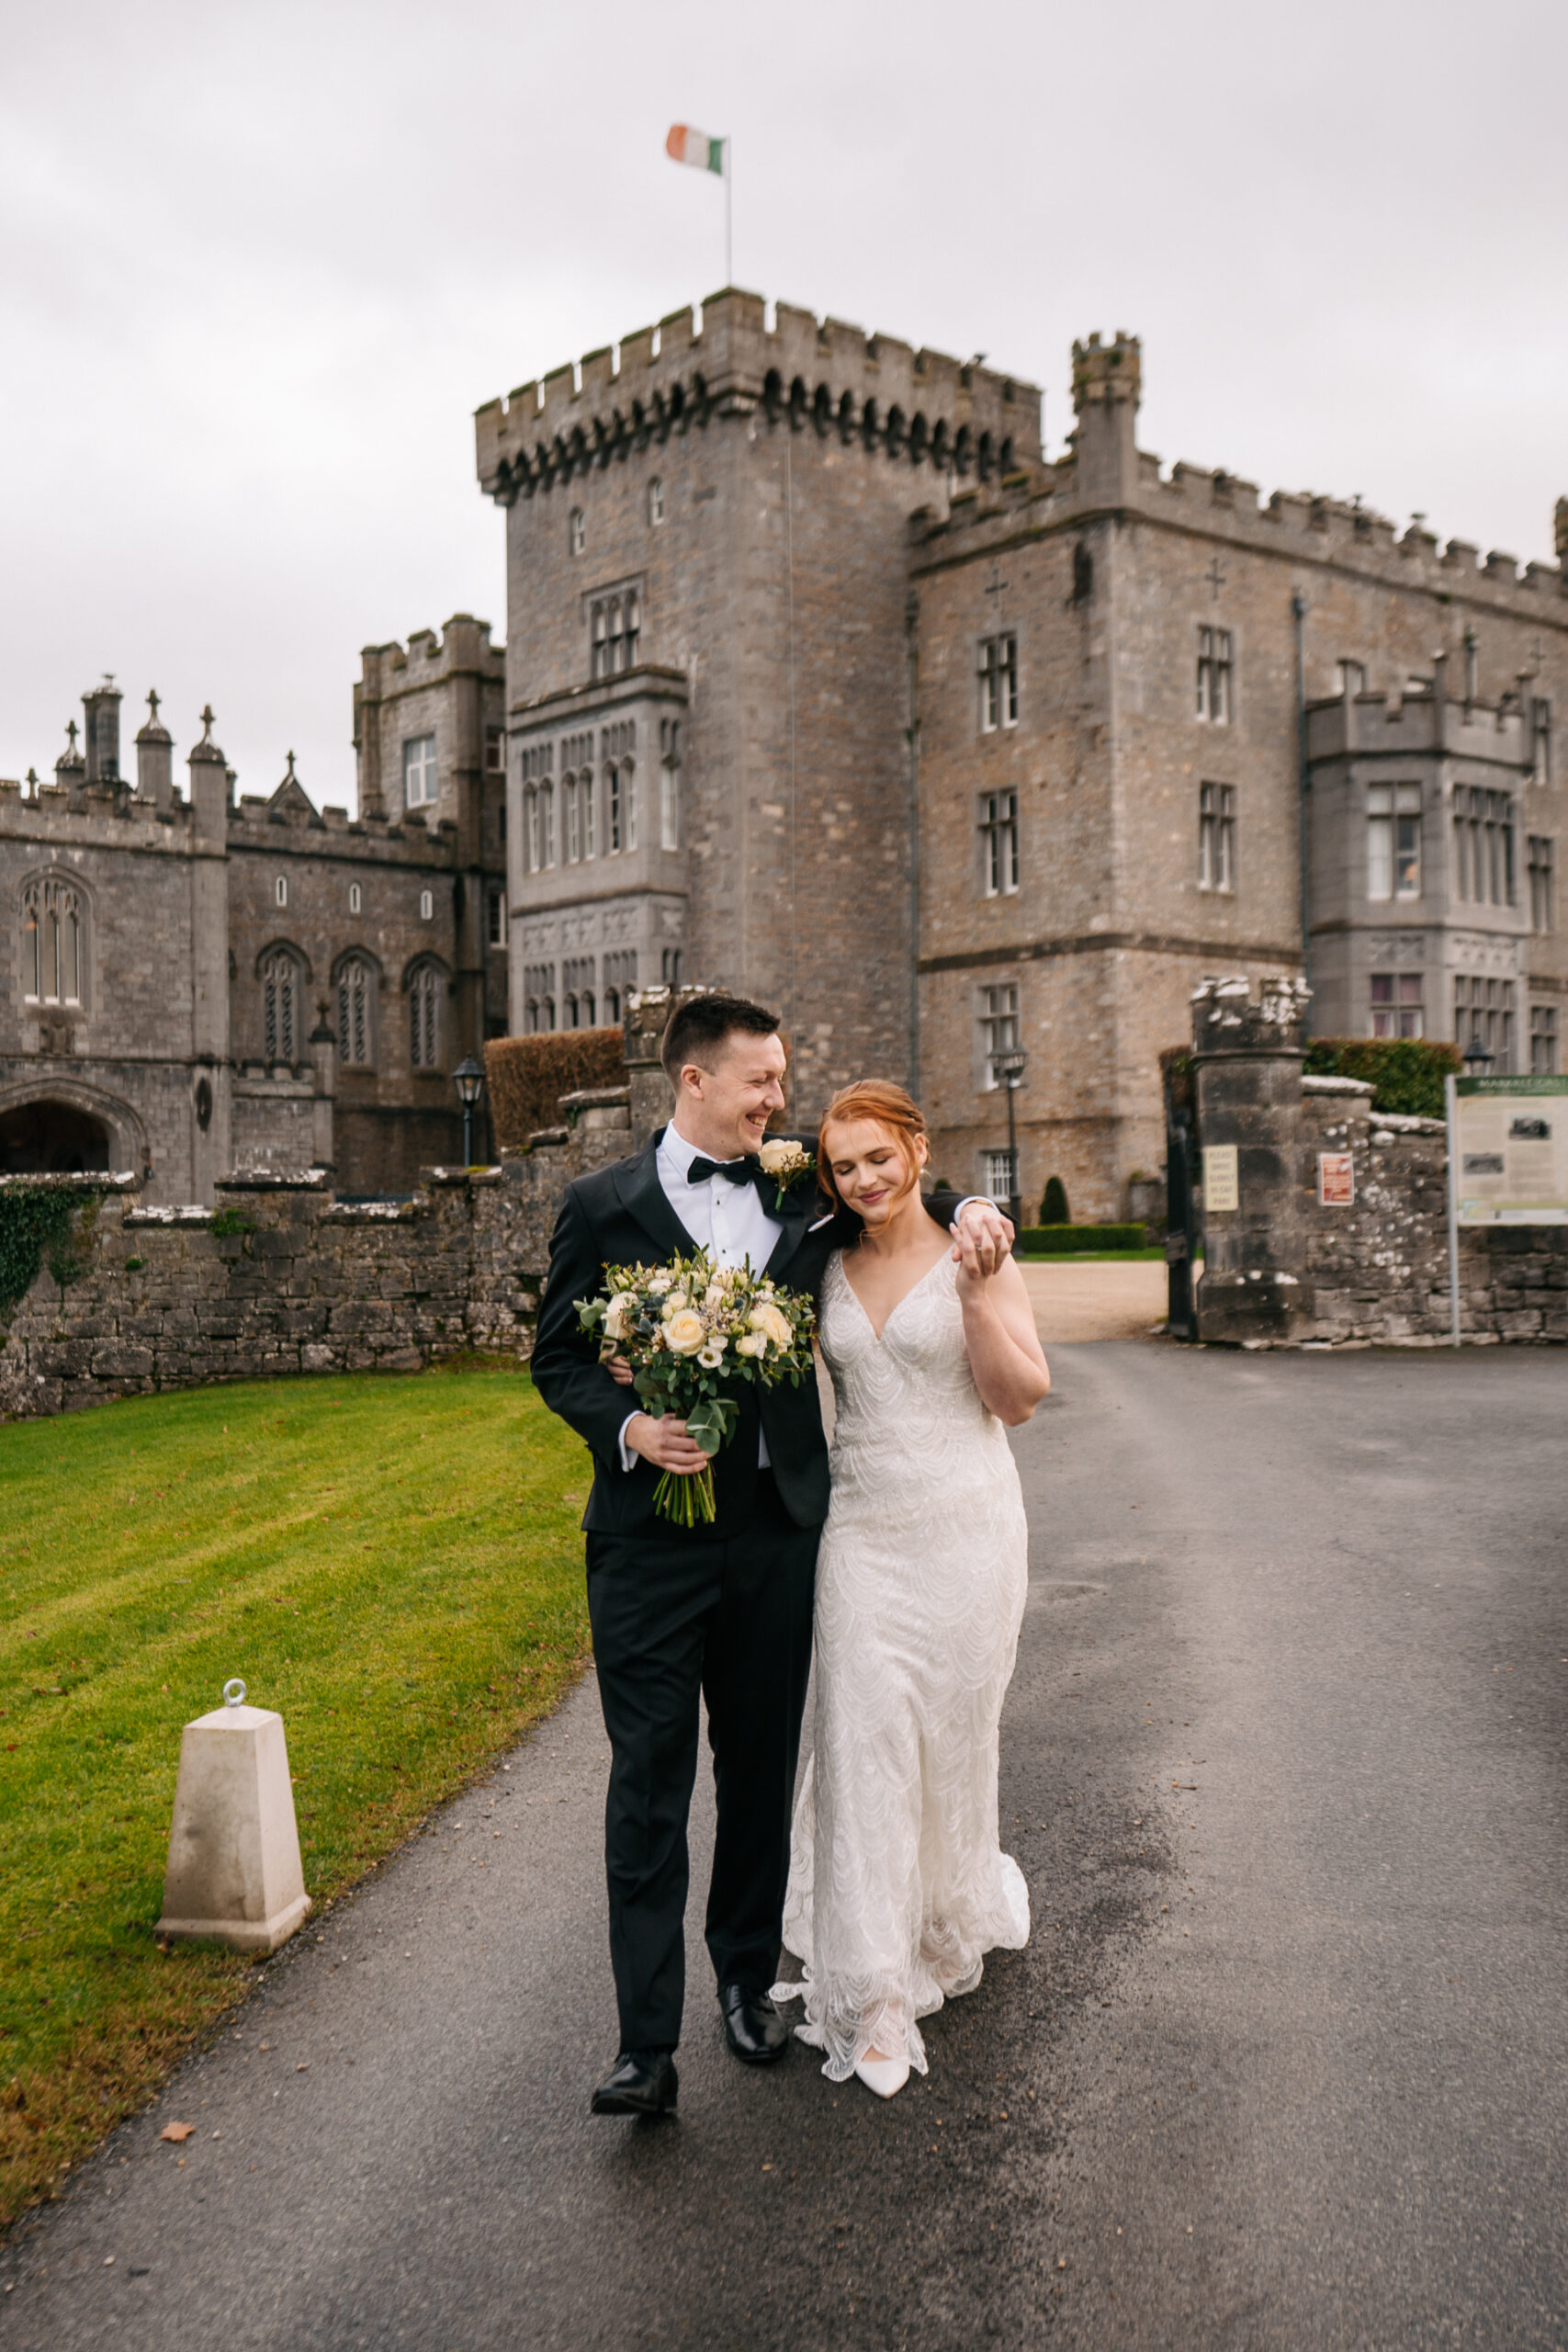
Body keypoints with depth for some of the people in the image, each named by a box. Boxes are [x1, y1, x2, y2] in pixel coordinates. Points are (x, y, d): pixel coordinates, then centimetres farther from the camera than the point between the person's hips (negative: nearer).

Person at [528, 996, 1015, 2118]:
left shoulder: (800, 1195, 8)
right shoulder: (603, 1206, -1)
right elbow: (558, 1358, 2)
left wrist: (966, 1208, 4)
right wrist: (628, 1426, -17)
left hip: (777, 1526, 4)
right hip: (650, 1532, -3)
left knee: (763, 1769, 15)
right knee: (650, 1784, -2)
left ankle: (748, 1977, 33)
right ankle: (647, 2045, 4)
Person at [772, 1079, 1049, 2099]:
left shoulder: (975, 1257, -4)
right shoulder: (829, 1269, 7)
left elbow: (1021, 1400, -6)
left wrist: (975, 1298, -19)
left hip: (962, 1525, -2)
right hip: (859, 1527, 2)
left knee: (952, 1734, 11)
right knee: (863, 1740, -3)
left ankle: (951, 1922, 40)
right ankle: (872, 1994, 5)